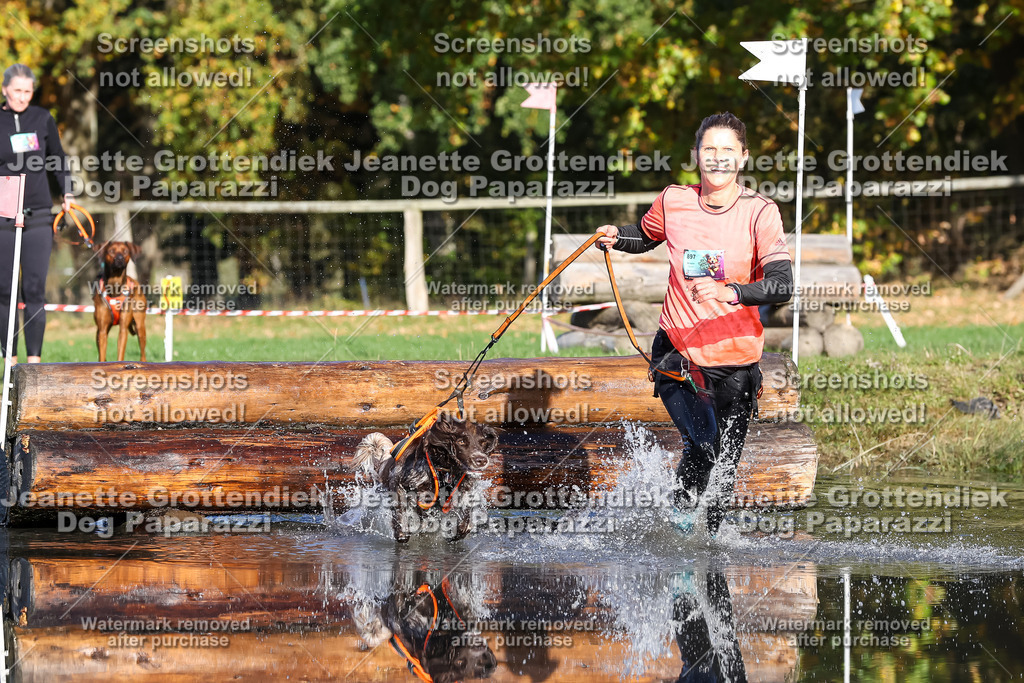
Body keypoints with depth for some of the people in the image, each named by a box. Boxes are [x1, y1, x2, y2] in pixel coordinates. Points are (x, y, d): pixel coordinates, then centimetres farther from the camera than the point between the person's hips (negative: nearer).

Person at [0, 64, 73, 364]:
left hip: (38, 216, 1)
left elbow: (58, 159, 18)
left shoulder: (43, 119, 6)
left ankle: (35, 358, -4)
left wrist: (67, 194, 12)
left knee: (35, 289, -4)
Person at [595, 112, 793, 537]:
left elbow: (782, 285, -20)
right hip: (677, 352, 0)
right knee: (703, 443, -24)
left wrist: (731, 292, -36)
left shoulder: (760, 212, -9)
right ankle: (683, 509, 3)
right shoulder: (673, 202, -2)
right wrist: (615, 237, 0)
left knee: (724, 469, 10)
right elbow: (645, 237, 21)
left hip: (736, 361, 0)